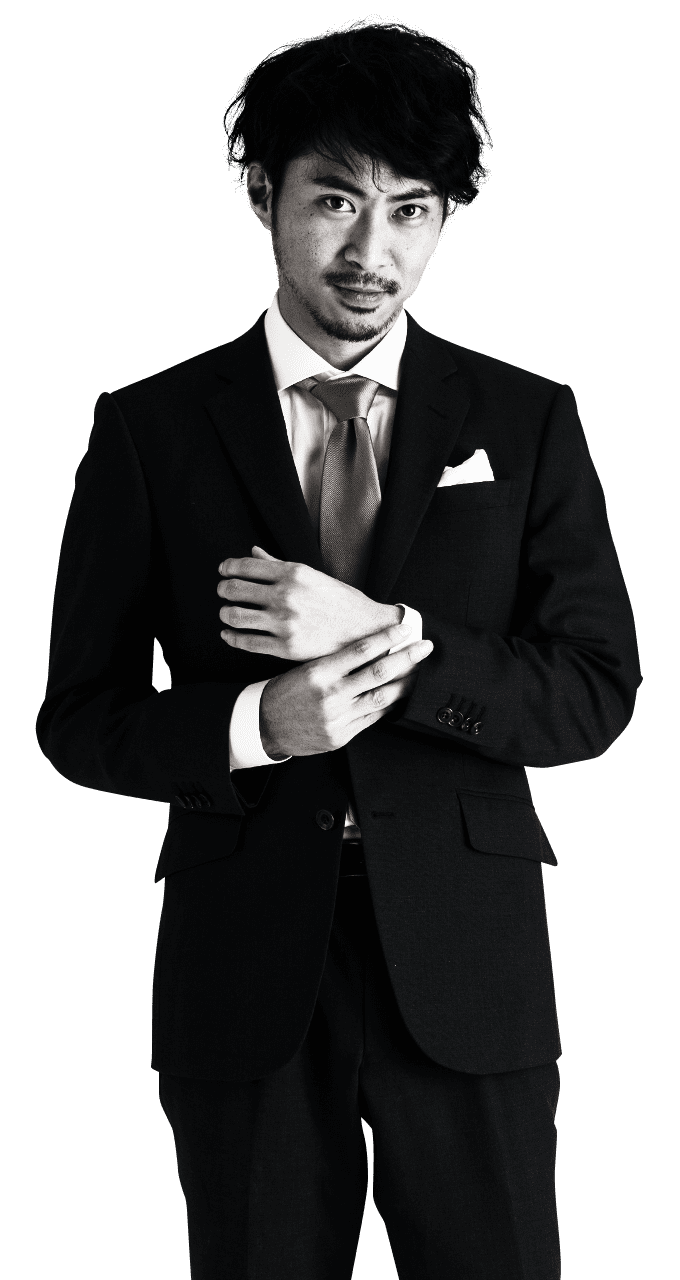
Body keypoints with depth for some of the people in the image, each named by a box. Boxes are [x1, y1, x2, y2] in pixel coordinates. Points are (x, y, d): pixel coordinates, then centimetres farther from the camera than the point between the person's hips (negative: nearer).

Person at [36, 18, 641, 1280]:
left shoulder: (526, 421, 1)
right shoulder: (150, 428, -1)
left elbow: (596, 694, -3)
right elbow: (78, 720, 0)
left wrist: (393, 639, -18)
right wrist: (256, 724, -18)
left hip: (465, 958, 1)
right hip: (244, 959, 0)